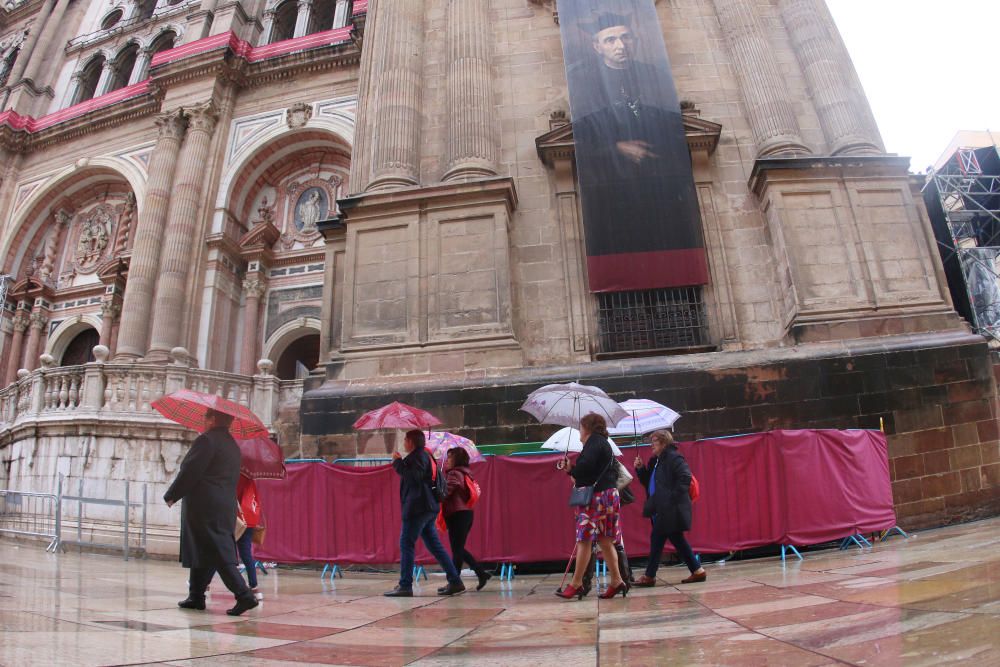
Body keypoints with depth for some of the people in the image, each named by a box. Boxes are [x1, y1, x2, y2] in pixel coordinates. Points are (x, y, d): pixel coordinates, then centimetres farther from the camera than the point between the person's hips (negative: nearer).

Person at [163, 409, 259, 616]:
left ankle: (244, 595, -13)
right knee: (201, 552, 19)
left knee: (220, 554, -8)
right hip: (226, 507, 8)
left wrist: (171, 496, -2)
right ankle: (196, 597, 26)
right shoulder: (233, 445, 15)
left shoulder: (207, 440, -11)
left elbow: (190, 472, -13)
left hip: (203, 507, -8)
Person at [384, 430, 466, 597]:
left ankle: (405, 586, -3)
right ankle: (455, 582, 9)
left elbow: (414, 476, -23)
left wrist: (398, 462, -14)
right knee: (434, 545, 10)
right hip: (427, 508, 10)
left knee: (406, 544, -5)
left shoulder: (418, 456, -8)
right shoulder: (424, 456, 22)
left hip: (417, 508, -10)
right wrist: (400, 462, 21)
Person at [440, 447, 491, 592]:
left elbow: (446, 492, -23)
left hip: (457, 515, -9)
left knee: (457, 550, -2)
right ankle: (482, 573, 12)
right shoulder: (465, 473, 18)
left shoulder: (454, 473, -10)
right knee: (459, 549, 15)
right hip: (466, 513, 9)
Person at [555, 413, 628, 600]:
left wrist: (574, 474, -5)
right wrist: (571, 469, 15)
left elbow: (587, 465, -24)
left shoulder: (594, 441, -8)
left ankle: (576, 584, -3)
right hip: (608, 495, 10)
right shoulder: (603, 443, 21)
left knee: (584, 540, -6)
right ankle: (617, 581, 12)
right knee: (605, 541, 11)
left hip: (596, 496, -10)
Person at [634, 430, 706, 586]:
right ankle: (697, 571, 20)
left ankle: (649, 576, 3)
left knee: (657, 539, -5)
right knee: (677, 540, 12)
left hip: (671, 509, -9)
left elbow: (685, 477, -22)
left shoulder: (673, 458, -11)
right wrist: (640, 469, 5)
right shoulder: (655, 461, 17)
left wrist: (673, 497, -23)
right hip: (661, 509, 9)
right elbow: (648, 483, 21)